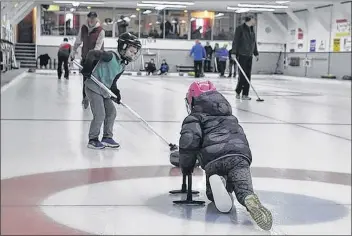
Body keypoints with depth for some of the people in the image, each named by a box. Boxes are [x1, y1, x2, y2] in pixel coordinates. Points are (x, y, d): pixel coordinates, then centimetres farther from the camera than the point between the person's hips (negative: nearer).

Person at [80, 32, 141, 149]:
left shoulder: (122, 65, 8)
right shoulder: (111, 56, -18)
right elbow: (92, 53, -24)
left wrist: (115, 92, -1)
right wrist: (87, 67, -29)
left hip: (104, 90, 9)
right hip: (93, 87, -9)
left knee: (111, 112, 12)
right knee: (100, 115, -10)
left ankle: (107, 137, 25)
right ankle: (93, 140, 5)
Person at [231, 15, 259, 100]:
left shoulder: (252, 30, 16)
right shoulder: (240, 28, -6)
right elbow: (235, 41, -10)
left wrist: (256, 53, 23)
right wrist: (234, 52, -16)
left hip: (249, 56, 7)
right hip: (242, 55, -7)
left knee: (248, 75, 3)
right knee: (242, 74, -7)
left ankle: (245, 94, 5)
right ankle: (238, 92, 8)